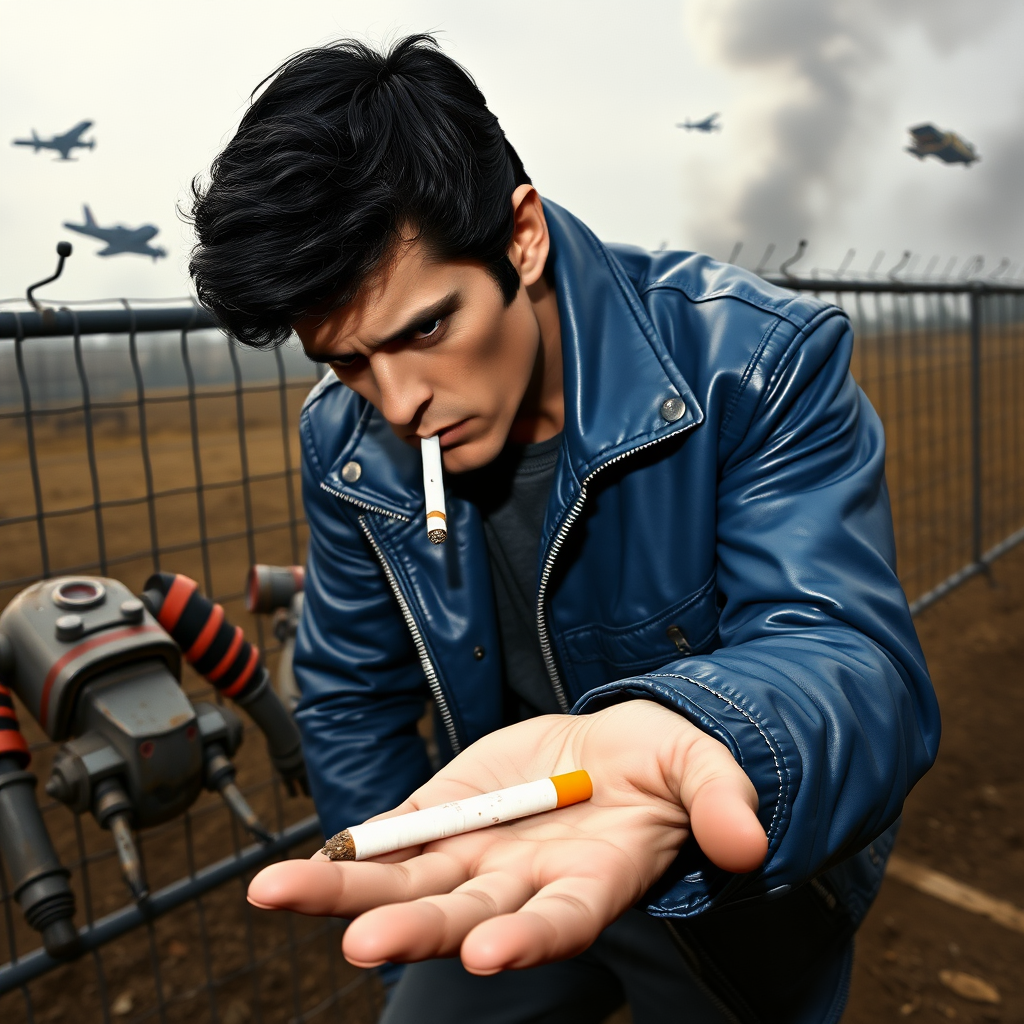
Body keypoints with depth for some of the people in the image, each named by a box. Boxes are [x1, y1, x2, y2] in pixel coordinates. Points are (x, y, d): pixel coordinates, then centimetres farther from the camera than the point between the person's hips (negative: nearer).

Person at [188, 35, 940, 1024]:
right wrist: (409, 908, 4)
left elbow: (847, 653, -33)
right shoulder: (347, 441, -12)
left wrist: (675, 741, -55)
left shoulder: (761, 362, -24)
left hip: (743, 885, -2)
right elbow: (348, 703, 1)